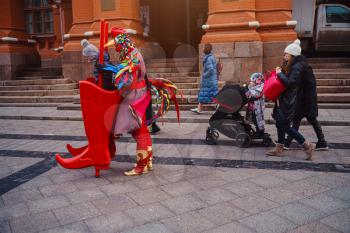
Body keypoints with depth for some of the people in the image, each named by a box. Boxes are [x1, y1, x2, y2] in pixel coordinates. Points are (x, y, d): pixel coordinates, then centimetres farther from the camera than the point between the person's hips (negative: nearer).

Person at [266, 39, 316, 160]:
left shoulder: (297, 66, -16)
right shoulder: (290, 65, 13)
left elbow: (290, 83, -24)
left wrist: (280, 73, -15)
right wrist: (280, 73, 2)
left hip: (289, 101, -10)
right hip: (284, 99, 10)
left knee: (285, 125, -6)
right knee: (280, 124, 12)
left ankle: (307, 145, 4)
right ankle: (279, 148, 21)